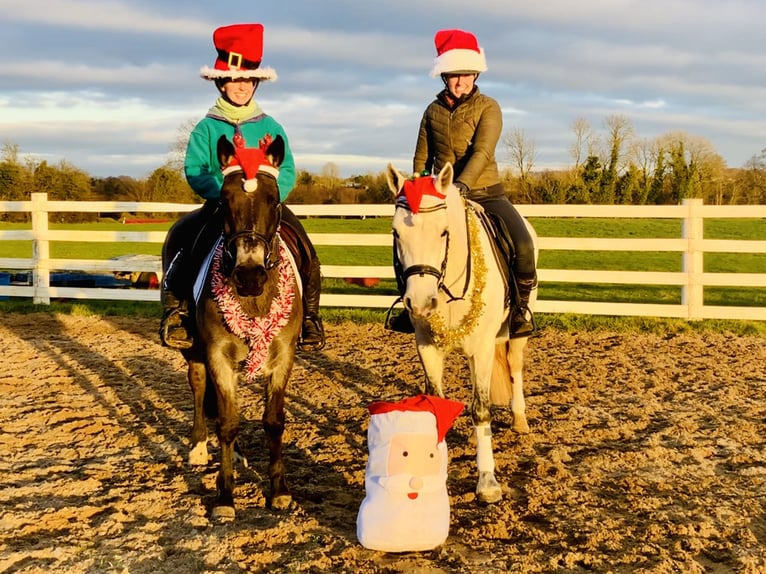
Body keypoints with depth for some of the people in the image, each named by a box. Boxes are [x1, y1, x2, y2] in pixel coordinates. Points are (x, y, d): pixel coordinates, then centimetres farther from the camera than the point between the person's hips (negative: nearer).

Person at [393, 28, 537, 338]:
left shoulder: (488, 108, -6)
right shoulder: (433, 111, 5)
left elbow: (482, 152, -21)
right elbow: (422, 158, 14)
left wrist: (462, 184, -37)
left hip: (485, 193, -3)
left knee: (523, 247, -24)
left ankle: (521, 304, 0)